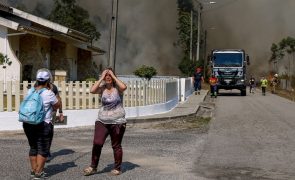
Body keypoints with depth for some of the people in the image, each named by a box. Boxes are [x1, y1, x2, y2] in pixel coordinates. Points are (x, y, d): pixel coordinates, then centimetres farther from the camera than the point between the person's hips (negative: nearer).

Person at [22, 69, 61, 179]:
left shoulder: (30, 91, 5)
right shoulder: (48, 93, -13)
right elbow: (58, 105, -2)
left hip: (28, 124, 6)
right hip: (43, 125, -6)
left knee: (33, 147, 17)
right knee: (43, 149, 2)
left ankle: (33, 170, 24)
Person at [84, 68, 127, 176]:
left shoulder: (117, 88, -4)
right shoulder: (102, 88, 2)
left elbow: (124, 87, -28)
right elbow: (92, 90, -18)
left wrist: (114, 76, -17)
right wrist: (101, 78, -12)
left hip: (117, 122, -2)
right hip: (102, 121, 2)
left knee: (116, 146, 8)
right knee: (97, 143, -9)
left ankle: (117, 168, 22)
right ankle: (93, 167, 4)